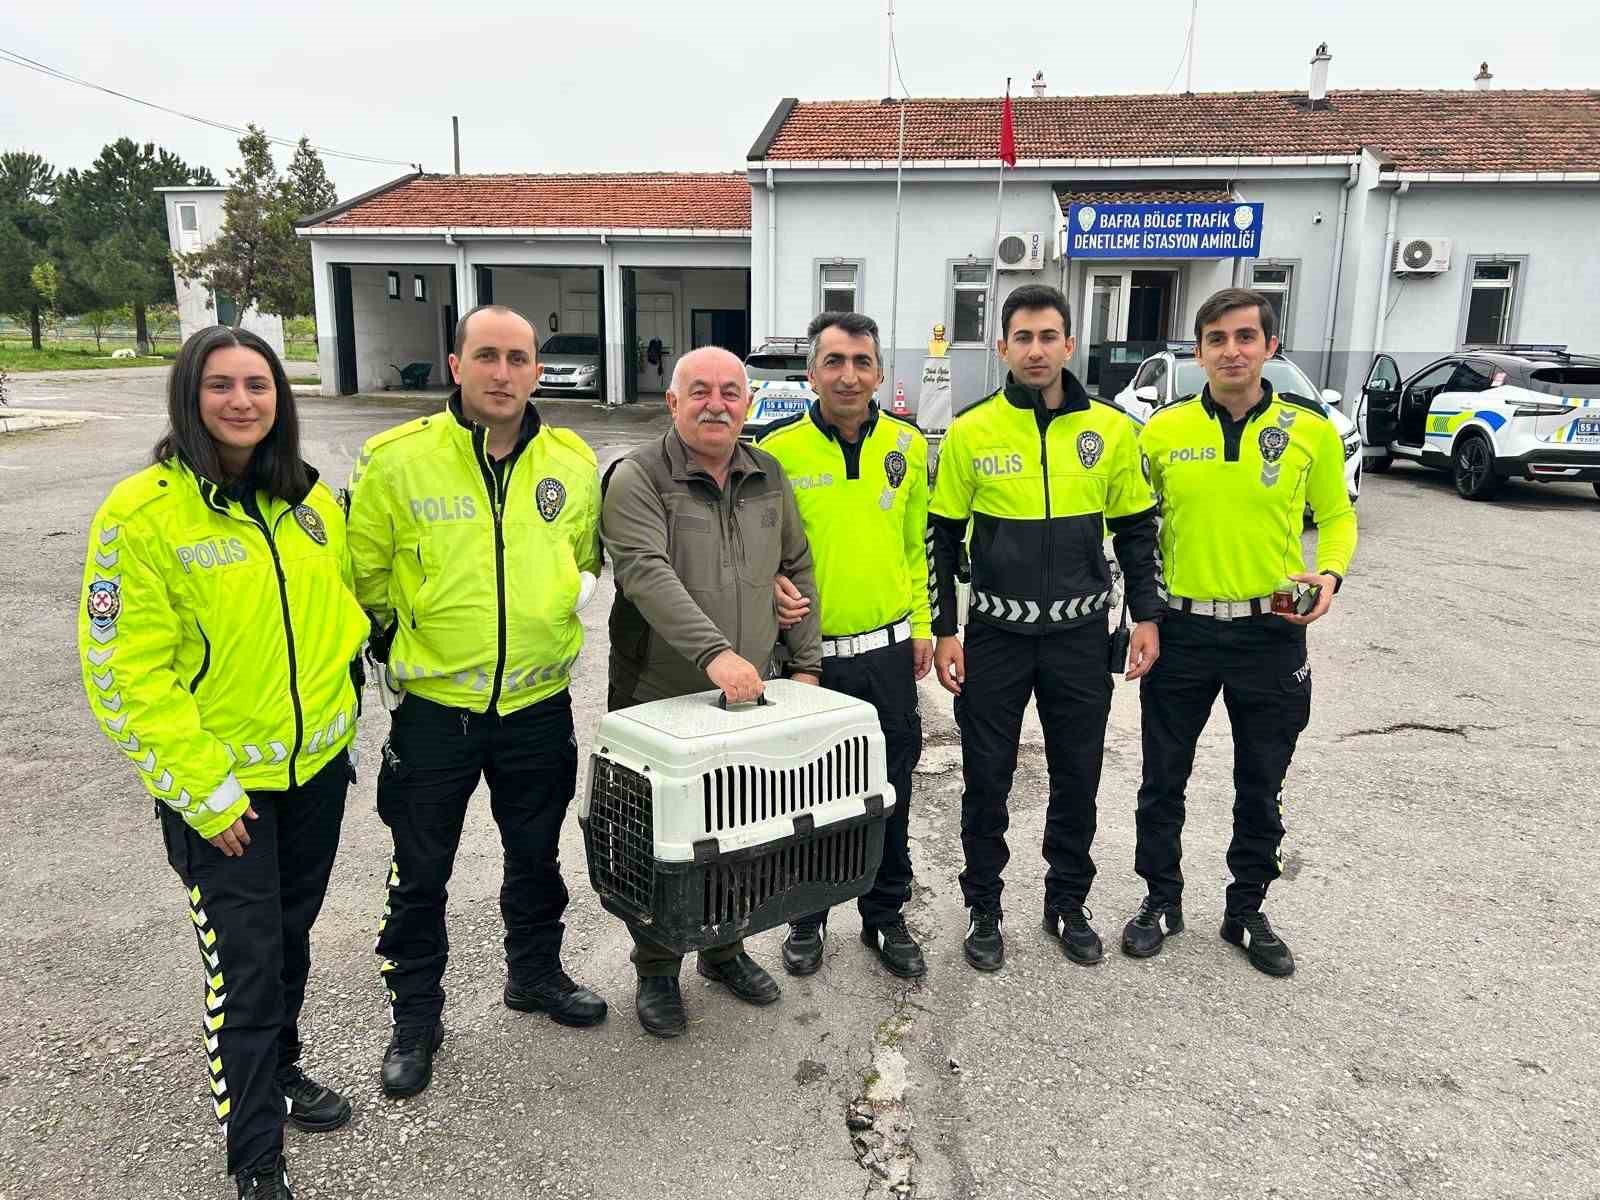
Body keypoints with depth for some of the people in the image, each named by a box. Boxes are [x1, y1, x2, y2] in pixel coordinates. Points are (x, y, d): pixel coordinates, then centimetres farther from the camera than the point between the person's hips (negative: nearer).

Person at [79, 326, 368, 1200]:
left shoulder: (308, 496, 1)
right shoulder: (143, 512, -16)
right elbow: (126, 672, -15)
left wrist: (339, 710, 9)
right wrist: (203, 792, -16)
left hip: (317, 764, 5)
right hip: (220, 784, -5)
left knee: (291, 935, 21)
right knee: (244, 964, 3)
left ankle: (278, 1070, 44)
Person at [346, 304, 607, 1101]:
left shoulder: (575, 462, -3)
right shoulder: (395, 459, -13)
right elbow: (363, 575, 0)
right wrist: (412, 641, 6)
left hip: (538, 703, 3)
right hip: (434, 707, -2)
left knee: (536, 856, 21)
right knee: (420, 875, 11)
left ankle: (535, 974, 44)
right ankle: (416, 1015, 32)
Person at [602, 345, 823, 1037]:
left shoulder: (768, 477, 7)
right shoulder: (637, 479, -11)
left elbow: (797, 571, 13)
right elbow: (648, 575, -26)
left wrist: (804, 662, 7)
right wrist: (714, 653, -37)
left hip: (749, 699, 5)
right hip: (658, 702, -5)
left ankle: (724, 950, 38)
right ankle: (656, 972, 28)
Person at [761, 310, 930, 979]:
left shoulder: (907, 445, 2)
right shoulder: (778, 450, -9)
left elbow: (915, 542, 10)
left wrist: (920, 624, 8)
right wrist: (773, 586, -20)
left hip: (889, 650, 3)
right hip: (810, 652, -2)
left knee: (889, 795, 14)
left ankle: (886, 913, 34)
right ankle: (806, 916, 33)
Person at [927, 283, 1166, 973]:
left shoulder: (1110, 429, -1)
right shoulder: (971, 432, -4)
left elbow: (1137, 529, 7)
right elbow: (942, 538, 0)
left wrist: (1147, 617, 1)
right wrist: (943, 632, -4)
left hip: (1081, 634, 1)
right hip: (995, 634, -1)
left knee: (1077, 780, 12)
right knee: (987, 780, 7)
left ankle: (1068, 904, 31)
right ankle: (984, 909, 26)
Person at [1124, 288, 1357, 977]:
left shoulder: (1311, 429, -3)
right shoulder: (1162, 431, -2)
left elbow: (1336, 515, 7)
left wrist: (1330, 574, -12)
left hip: (1271, 632, 0)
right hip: (1181, 630, 0)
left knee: (1261, 788, 13)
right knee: (1164, 779, 10)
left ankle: (1247, 911, 31)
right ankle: (1161, 900, 30)